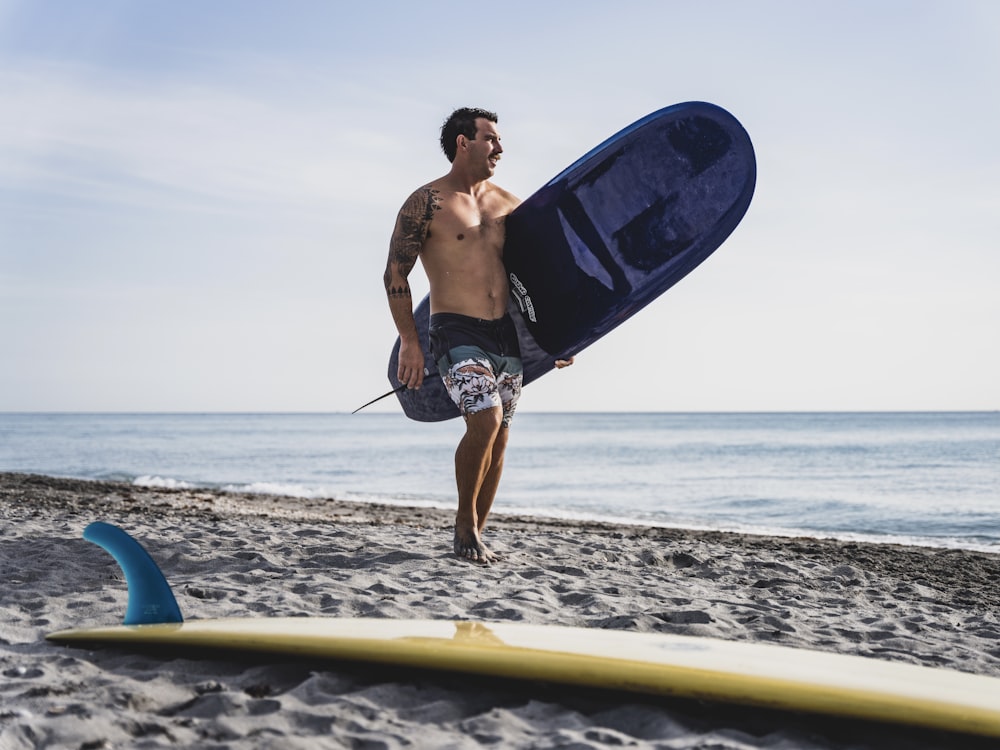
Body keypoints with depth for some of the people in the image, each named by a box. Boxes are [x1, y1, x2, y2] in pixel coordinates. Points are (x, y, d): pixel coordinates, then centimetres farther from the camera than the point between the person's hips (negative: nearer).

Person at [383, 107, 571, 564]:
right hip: (456, 332, -6)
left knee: (498, 439, 5)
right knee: (485, 420, -22)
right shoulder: (427, 202, -4)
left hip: (507, 333, 6)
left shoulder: (508, 205, 13)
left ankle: (475, 536, 18)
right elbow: (395, 275, -5)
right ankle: (464, 520, -2)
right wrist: (409, 343, -10)